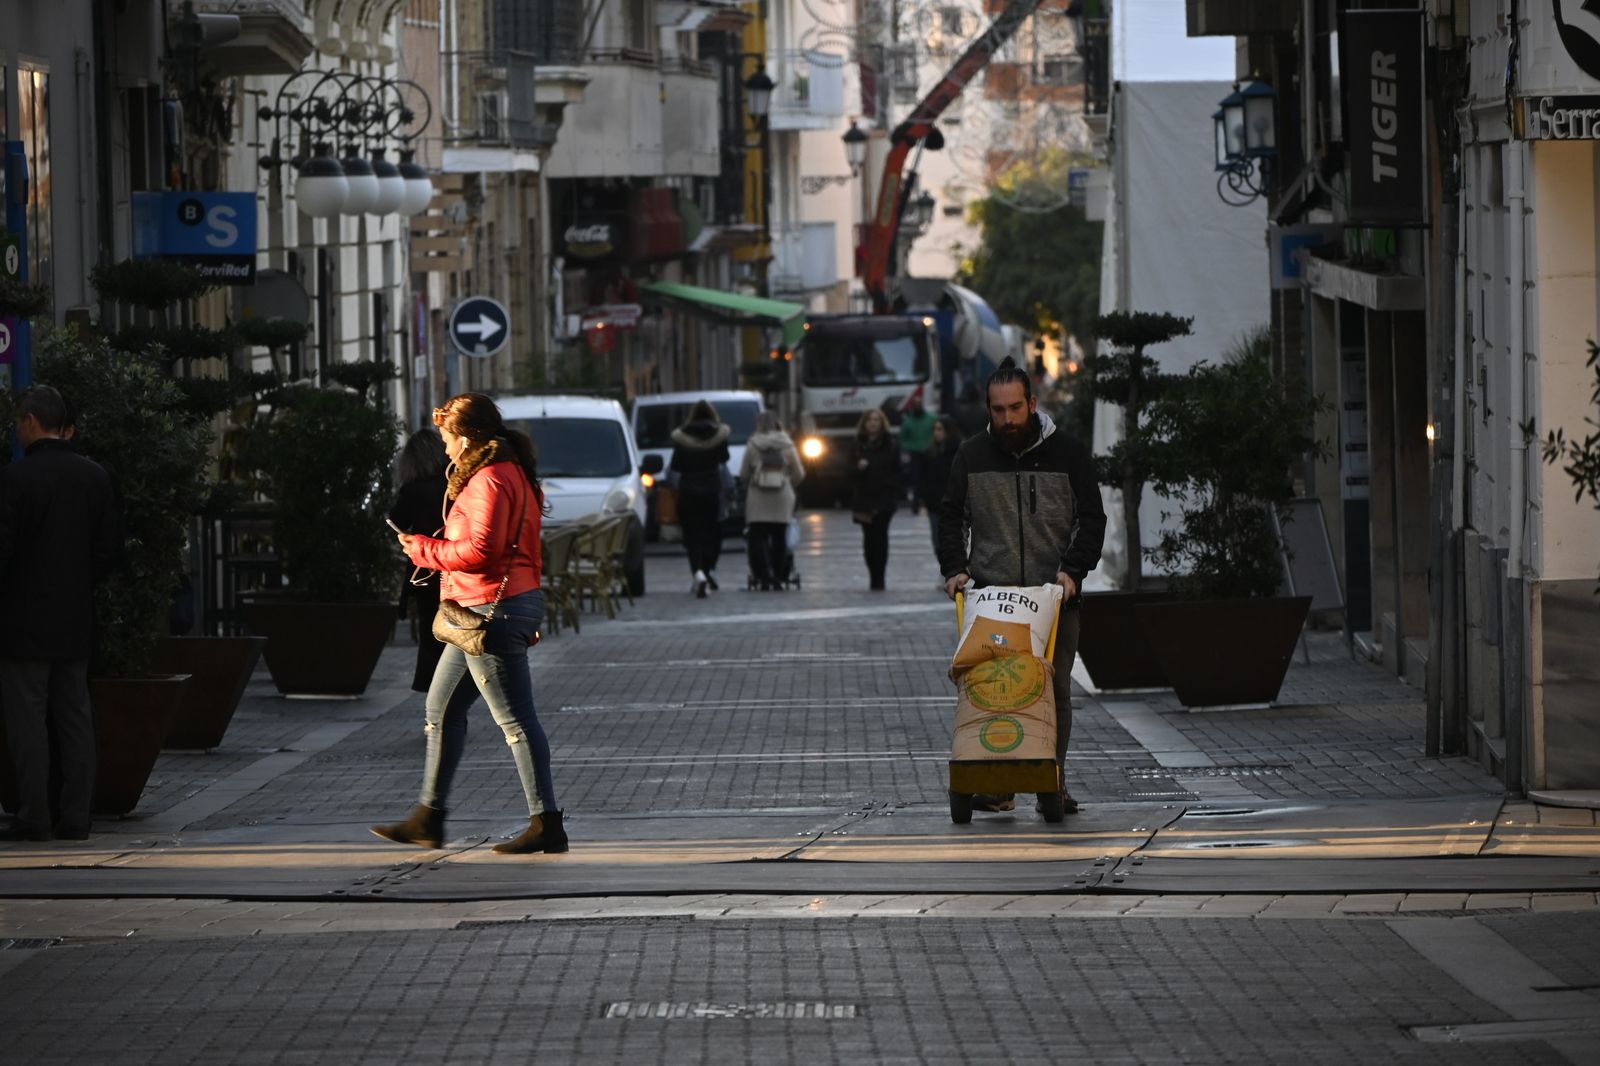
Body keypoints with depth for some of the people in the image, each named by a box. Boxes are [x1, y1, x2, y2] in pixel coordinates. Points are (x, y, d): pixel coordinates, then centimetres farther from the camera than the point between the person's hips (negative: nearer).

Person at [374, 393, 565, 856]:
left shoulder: (490, 482, -17)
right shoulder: (514, 474, 15)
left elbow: (480, 551, -24)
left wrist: (423, 549, -12)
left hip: (493, 610, -11)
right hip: (480, 613, 11)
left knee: (516, 720, -6)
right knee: (442, 709, 15)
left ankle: (546, 825, -3)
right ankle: (428, 819, 20)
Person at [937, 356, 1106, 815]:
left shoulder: (1067, 453, 3)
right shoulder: (972, 455, 7)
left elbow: (1092, 519, 2)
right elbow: (951, 516, 10)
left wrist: (1073, 570, -13)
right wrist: (954, 568, -5)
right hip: (992, 594, 1)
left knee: (1055, 691, 1)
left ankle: (1053, 783, 7)